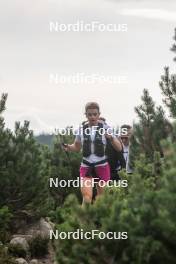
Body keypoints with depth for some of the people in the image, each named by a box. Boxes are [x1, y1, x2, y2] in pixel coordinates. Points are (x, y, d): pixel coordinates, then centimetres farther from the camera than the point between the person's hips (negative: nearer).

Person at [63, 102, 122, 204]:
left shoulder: (105, 128, -5)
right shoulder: (81, 129, 1)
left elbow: (119, 148, -5)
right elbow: (77, 147, 15)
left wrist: (111, 138, -25)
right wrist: (68, 147, -8)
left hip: (102, 166, -1)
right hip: (86, 167, 1)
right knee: (86, 198, -13)